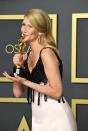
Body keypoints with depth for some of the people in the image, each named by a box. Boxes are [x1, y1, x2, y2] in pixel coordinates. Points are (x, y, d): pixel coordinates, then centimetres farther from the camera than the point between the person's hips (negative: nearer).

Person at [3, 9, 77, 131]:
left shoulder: (47, 53, -16)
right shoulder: (26, 56, 7)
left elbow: (57, 92, -19)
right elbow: (18, 93, 6)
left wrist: (25, 82, -18)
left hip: (57, 120, -7)